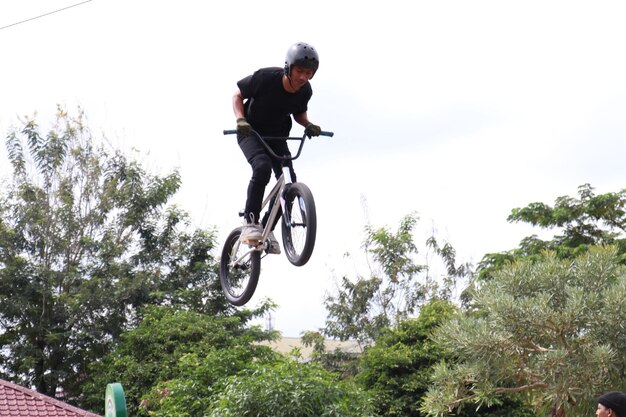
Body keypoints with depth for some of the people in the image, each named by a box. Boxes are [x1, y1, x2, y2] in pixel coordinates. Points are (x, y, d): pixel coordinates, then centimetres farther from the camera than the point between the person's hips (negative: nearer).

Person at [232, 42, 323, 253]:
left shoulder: (305, 91, -12)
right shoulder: (265, 78, -26)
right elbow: (238, 95, -11)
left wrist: (308, 125, -13)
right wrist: (240, 119, -28)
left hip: (276, 137, 5)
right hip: (251, 132, -5)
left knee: (289, 181, -11)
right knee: (262, 167, -33)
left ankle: (267, 228, 6)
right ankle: (250, 222, -25)